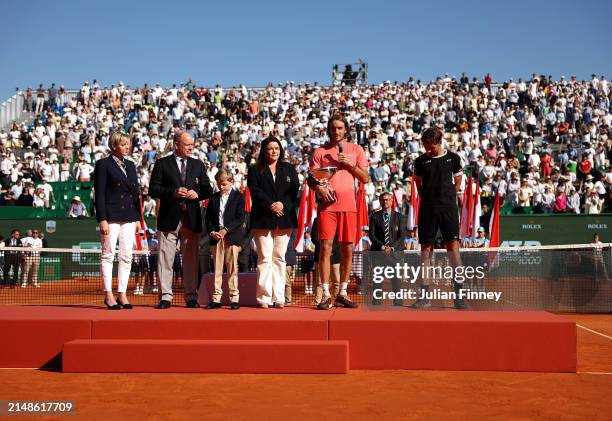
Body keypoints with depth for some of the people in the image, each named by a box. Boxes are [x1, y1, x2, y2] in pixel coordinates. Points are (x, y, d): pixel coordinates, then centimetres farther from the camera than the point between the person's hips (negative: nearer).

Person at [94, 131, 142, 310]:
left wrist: (138, 218, 13)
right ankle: (108, 295, 4)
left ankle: (122, 294, 10)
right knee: (108, 255, -2)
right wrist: (102, 219, -13)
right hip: (111, 215, -6)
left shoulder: (131, 165, 16)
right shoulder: (104, 164, -1)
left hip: (129, 216, 6)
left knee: (127, 256, 4)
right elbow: (99, 193, -7)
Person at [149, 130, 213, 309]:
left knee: (191, 258, 4)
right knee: (165, 258, -2)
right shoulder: (162, 164, 4)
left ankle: (191, 296, 10)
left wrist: (197, 194, -6)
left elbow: (208, 190, 14)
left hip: (192, 218, 3)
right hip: (169, 217, -2)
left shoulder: (198, 165, 14)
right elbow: (153, 190, -2)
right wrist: (173, 192, -15)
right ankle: (166, 296, 5)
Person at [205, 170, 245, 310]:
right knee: (217, 268, 4)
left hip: (232, 237, -3)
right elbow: (208, 218, 12)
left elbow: (240, 217, -6)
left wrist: (226, 230, -14)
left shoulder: (238, 197, 2)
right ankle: (216, 298, 8)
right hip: (216, 236, 4)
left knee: (232, 268, -1)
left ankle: (234, 298, 3)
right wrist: (212, 231, -5)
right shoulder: (214, 198, 15)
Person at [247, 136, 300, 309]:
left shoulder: (289, 169, 16)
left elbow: (294, 190, 5)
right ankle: (264, 297, -4)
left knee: (279, 258, 3)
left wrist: (283, 204, -11)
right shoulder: (255, 170, 9)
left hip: (284, 219, 2)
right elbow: (255, 191, -3)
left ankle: (279, 297, 5)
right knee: (264, 258, -6)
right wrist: (270, 205, -14)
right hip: (262, 219, -2)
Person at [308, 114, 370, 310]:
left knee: (347, 249, 3)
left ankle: (342, 294, 14)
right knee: (325, 247, -7)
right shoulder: (320, 151, 10)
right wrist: (319, 187, -13)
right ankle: (326, 295, -3)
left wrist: (349, 164, -5)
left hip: (349, 205, 2)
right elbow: (310, 179, 7)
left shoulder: (356, 150, 12)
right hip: (327, 204, -1)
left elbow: (365, 178, 7)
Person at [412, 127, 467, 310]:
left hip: (448, 207, -1)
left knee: (453, 245, -9)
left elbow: (457, 183, 14)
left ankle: (459, 294, -6)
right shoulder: (420, 161, 8)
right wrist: (429, 200, 10)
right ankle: (424, 294, 3)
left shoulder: (453, 158, 6)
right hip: (427, 209, 1)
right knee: (426, 247, 0)